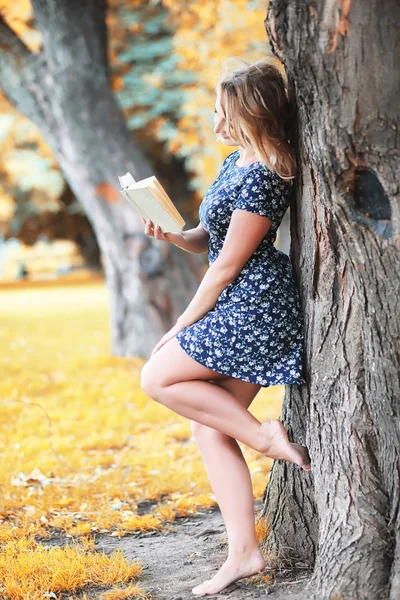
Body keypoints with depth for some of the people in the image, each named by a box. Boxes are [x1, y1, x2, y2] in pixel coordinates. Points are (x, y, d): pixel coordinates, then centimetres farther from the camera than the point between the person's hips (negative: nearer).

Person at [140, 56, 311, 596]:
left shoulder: (262, 176, -18)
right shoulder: (237, 162, 13)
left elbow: (226, 266, -15)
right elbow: (207, 241, 19)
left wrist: (182, 326, -8)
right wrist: (170, 234, -3)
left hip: (252, 306, -10)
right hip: (242, 308, 10)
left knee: (158, 377, -7)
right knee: (208, 429, 7)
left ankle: (262, 433, -2)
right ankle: (243, 552, 11)